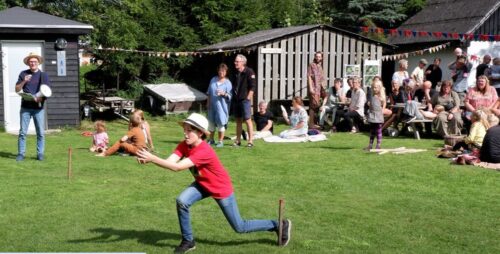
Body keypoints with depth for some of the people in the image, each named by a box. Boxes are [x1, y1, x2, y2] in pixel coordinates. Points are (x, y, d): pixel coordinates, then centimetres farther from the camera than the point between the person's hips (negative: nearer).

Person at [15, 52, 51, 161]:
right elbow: (17, 90, 6)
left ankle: (40, 153, 10)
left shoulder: (44, 75, 6)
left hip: (38, 107, 0)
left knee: (41, 133, 1)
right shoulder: (23, 74, 7)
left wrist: (41, 98, -20)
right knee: (22, 132, -1)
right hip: (25, 107, 0)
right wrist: (24, 81, -11)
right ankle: (21, 153, 5)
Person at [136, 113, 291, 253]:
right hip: (203, 184, 7)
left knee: (240, 227, 3)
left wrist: (152, 158, -47)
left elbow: (177, 167, -44)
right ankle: (188, 241, 0)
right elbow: (169, 161, -27)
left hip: (221, 188, -7)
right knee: (182, 201, -20)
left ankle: (279, 225, 21)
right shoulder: (184, 145, -13)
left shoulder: (204, 151, -37)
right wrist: (148, 159, -44)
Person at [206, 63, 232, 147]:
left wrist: (224, 94, -24)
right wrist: (208, 102, 11)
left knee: (220, 123, -2)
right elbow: (209, 93, 15)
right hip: (212, 105, 4)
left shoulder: (228, 83, -4)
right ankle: (211, 140, 26)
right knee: (211, 122, 12)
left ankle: (220, 141, 10)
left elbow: (230, 96, -5)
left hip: (221, 106, -4)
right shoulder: (213, 80, 8)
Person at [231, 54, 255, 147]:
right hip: (236, 100, 7)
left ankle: (250, 141, -4)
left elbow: (252, 86, -10)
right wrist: (232, 96, 11)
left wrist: (248, 97, -15)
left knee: (247, 120, -7)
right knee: (238, 120, 10)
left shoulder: (249, 72, -6)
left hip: (245, 99, -7)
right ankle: (238, 140, 15)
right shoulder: (235, 73, 14)